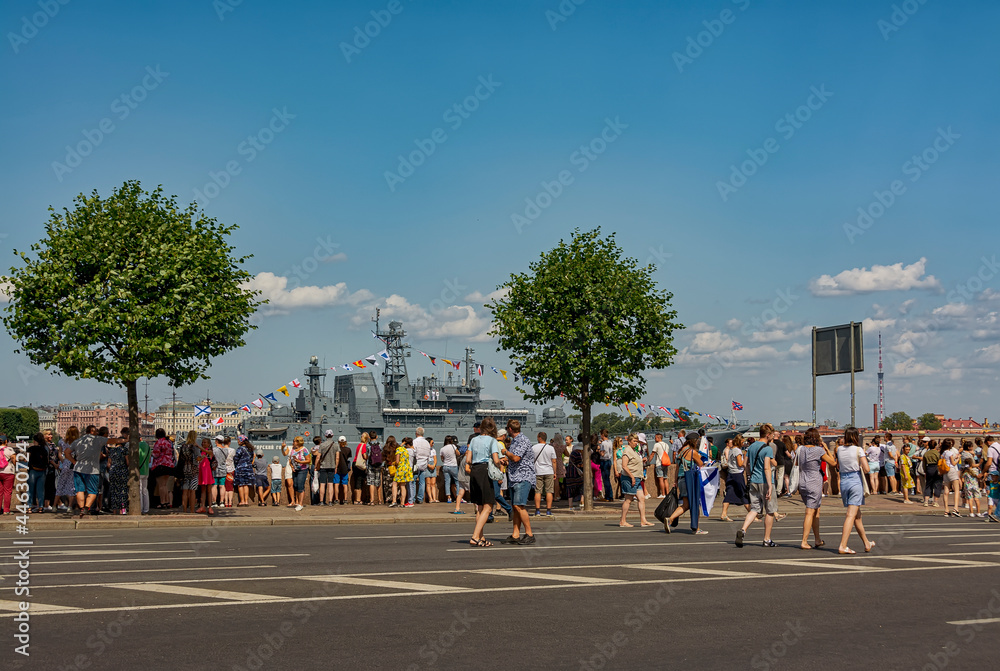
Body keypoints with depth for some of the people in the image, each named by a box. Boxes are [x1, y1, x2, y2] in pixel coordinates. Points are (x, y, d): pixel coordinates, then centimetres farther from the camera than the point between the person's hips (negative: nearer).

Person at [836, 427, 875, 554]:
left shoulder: (839, 449, 6)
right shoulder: (858, 450, -7)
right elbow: (866, 469, -13)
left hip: (843, 482, 5)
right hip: (856, 481, -5)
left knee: (857, 515, 16)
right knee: (851, 515, -8)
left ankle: (867, 543, 28)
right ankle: (842, 546, -17)